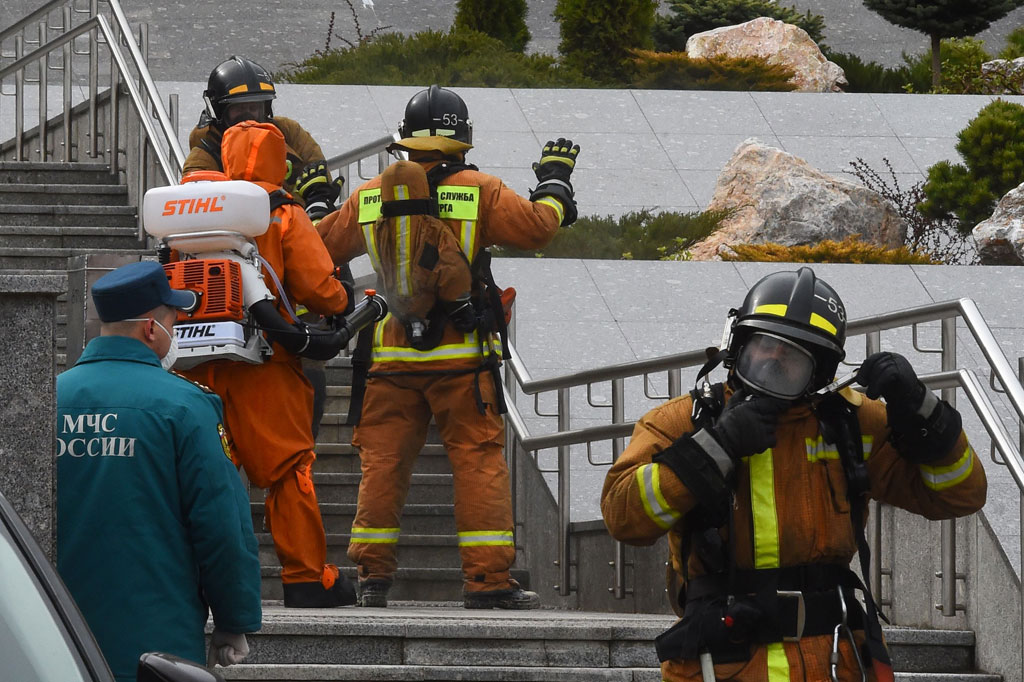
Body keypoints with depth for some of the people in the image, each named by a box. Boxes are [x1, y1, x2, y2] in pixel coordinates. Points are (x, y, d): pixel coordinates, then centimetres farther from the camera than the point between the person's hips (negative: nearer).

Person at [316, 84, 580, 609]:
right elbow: (536, 228, -5)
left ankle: (373, 574, 11)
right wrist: (554, 183, 12)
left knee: (383, 462, 9)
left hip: (391, 358, 3)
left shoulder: (371, 196, 5)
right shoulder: (480, 192, -5)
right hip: (462, 358, -3)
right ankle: (487, 578, -3)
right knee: (480, 462, 1)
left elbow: (324, 245, 15)